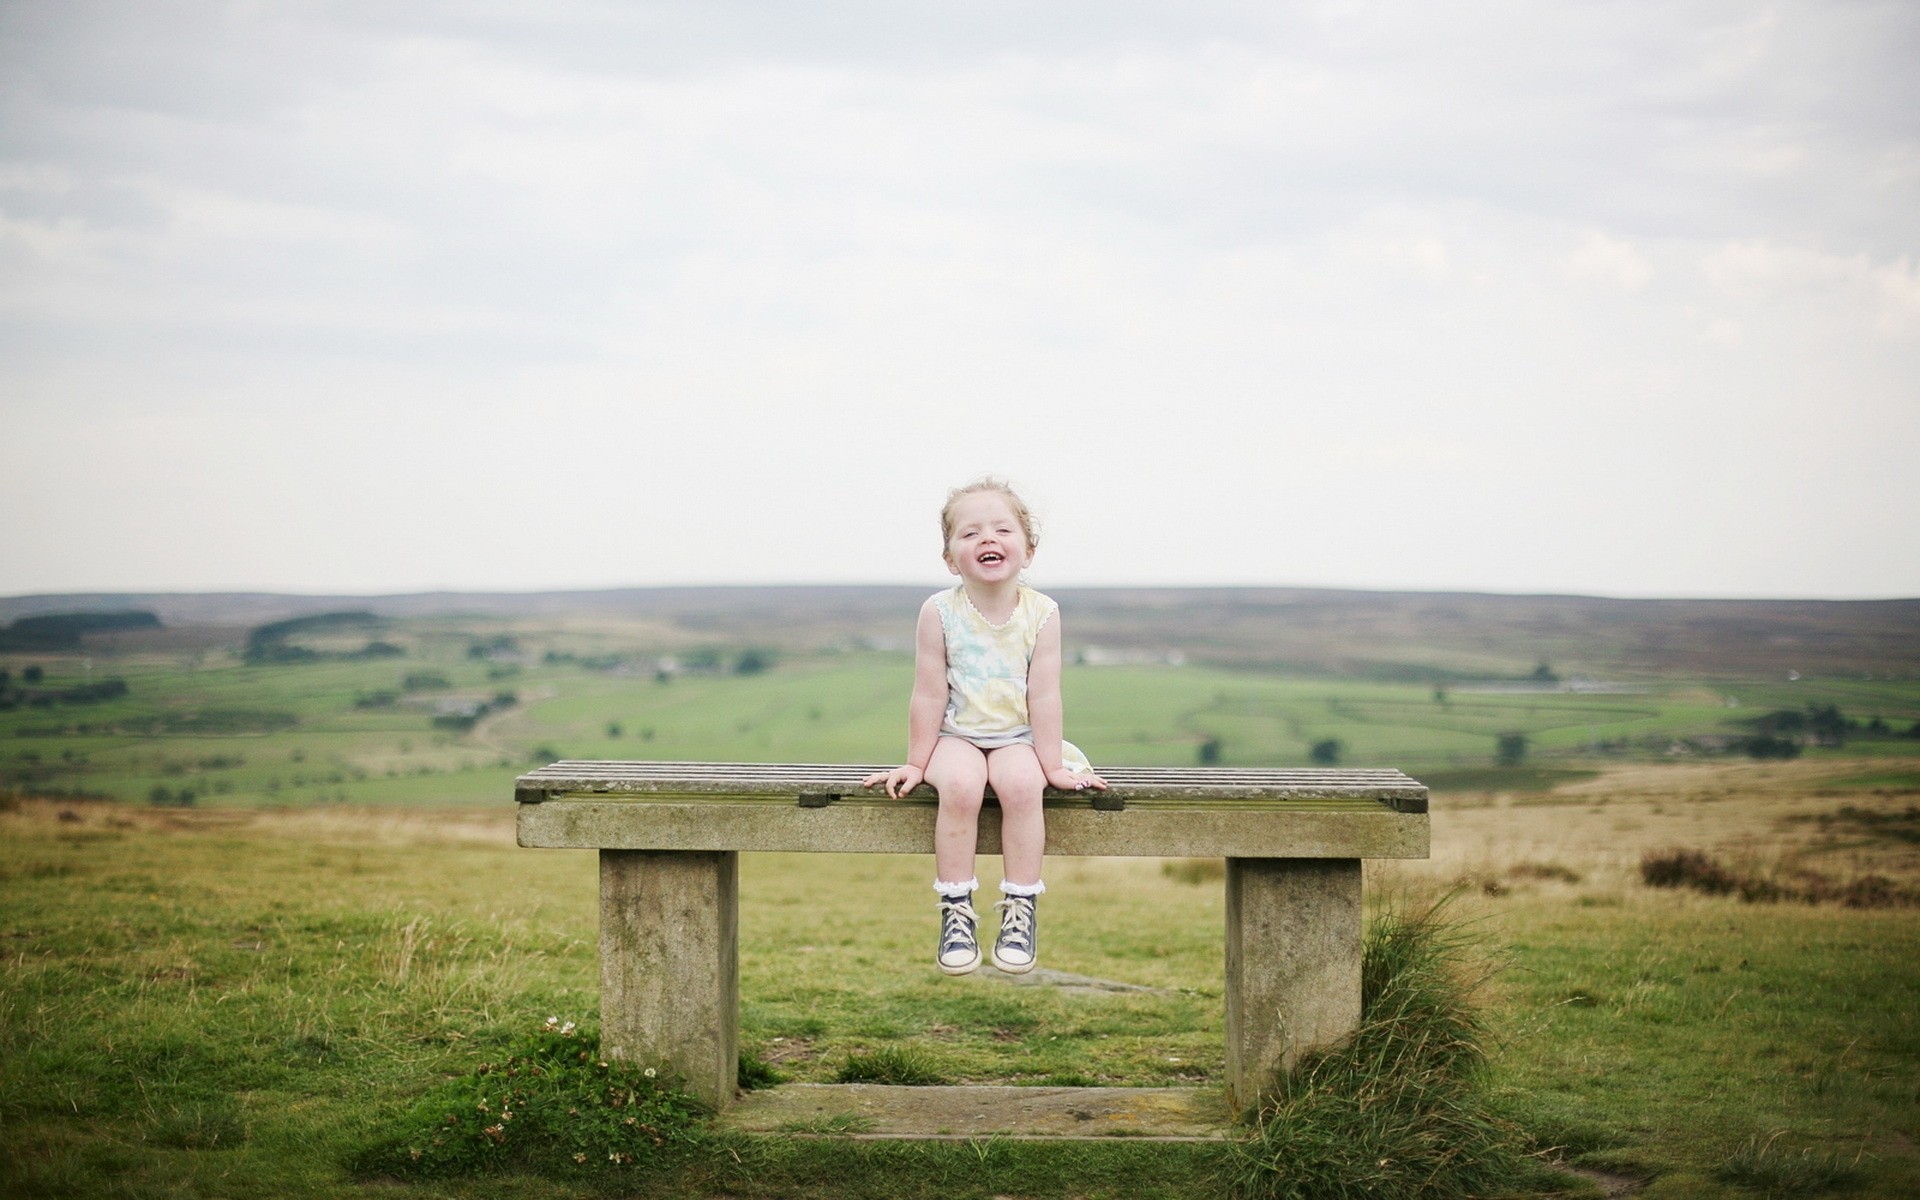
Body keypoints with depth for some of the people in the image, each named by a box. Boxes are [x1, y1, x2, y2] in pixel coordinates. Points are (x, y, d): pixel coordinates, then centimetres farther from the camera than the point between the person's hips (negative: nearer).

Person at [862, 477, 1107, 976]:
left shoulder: (1041, 613, -7)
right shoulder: (940, 612, -9)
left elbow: (1043, 696, -6)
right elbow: (930, 695, -5)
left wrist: (1053, 767, -7)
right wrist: (916, 763, -2)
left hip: (1017, 737, 1)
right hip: (956, 736, -1)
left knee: (1021, 784, -31)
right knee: (960, 785, -32)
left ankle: (1020, 910, -19)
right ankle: (955, 912, -20)